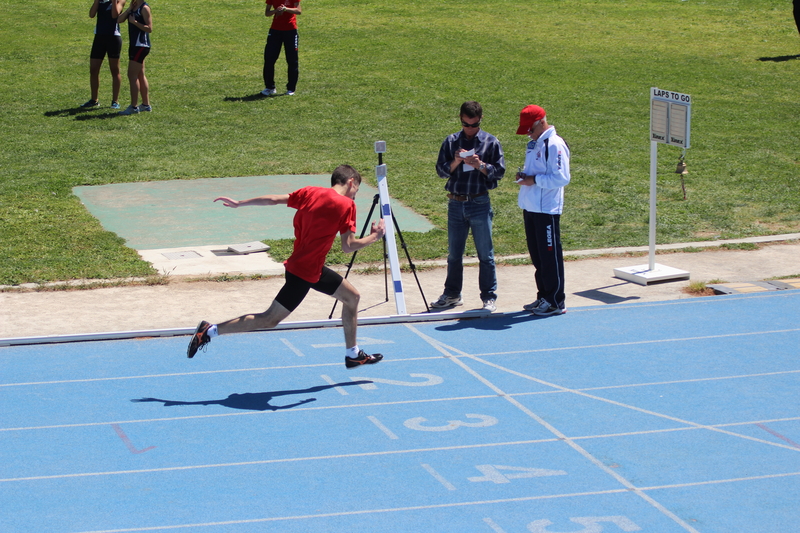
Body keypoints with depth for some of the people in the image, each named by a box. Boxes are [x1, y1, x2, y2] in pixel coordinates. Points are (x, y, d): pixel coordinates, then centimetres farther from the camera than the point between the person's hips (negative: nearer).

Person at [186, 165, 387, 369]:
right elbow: (348, 247, -18)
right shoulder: (346, 205, -15)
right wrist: (374, 237, -3)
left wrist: (239, 204, 13)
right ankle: (210, 330, -2)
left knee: (352, 297, 18)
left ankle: (353, 354, 28)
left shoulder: (310, 193, 4)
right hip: (304, 271, -9)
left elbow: (274, 199, 5)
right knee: (269, 320, -3)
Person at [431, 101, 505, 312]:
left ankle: (489, 297, 6)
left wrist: (480, 165, -18)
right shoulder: (451, 142, 8)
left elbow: (499, 170, -2)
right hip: (456, 204, 3)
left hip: (480, 204, -3)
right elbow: (441, 170, 5)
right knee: (454, 253, 11)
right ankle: (451, 294, 21)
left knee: (485, 254, 0)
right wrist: (455, 162, -14)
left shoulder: (491, 142, 1)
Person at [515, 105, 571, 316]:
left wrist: (534, 180, -19)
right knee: (536, 255, 14)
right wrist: (523, 176, 6)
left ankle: (555, 302, 2)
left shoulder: (554, 145, -14)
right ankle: (543, 297, 23)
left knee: (550, 255, -4)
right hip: (530, 208, 9)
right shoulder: (533, 144, 15)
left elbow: (561, 178, -20)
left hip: (547, 209, -9)